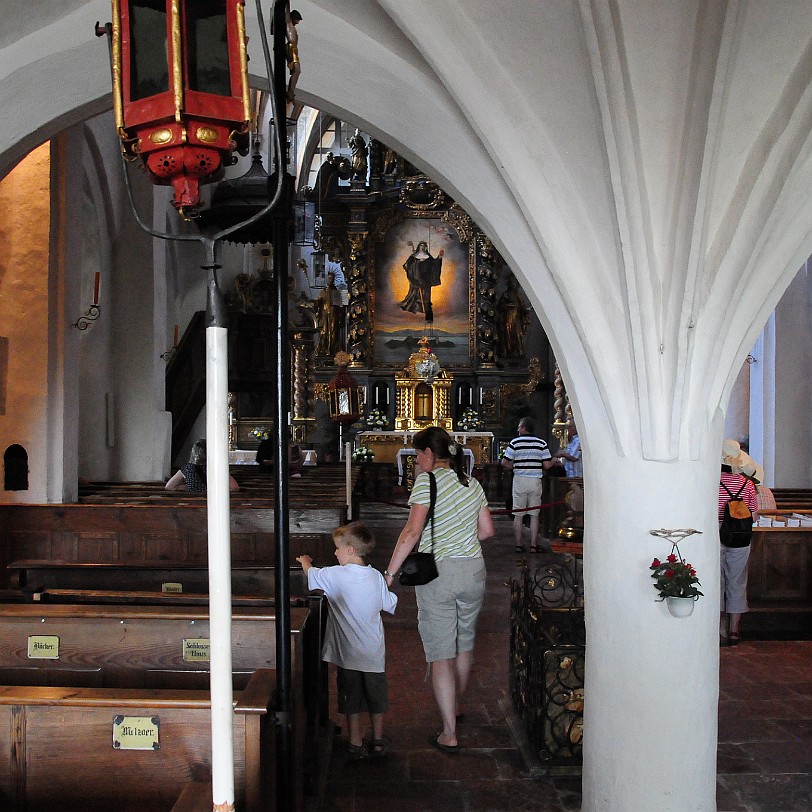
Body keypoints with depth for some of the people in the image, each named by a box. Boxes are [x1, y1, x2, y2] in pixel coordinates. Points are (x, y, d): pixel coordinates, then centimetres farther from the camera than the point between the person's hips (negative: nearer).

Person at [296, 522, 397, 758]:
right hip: (374, 653, 3)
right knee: (376, 697, 17)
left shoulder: (335, 576, -14)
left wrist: (305, 561, 24)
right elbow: (390, 605, 5)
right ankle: (378, 741, 27)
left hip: (348, 654, -3)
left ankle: (356, 744, 19)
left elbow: (311, 574, 2)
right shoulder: (376, 577, -5)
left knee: (351, 699, 12)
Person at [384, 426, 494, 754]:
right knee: (464, 645, 22)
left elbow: (412, 532, -19)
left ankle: (449, 734, 3)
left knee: (440, 655, 1)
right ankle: (455, 707, 42)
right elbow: (487, 530, 12)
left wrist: (390, 573, -16)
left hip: (437, 573, -6)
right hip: (473, 570, 6)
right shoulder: (472, 484, 8)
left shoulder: (427, 480, -11)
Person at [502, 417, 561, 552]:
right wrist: (555, 461, 18)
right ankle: (533, 545, 6)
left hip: (520, 480, -1)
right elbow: (547, 465, -2)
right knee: (534, 515, 7)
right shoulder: (541, 443, 1)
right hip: (535, 481, 1)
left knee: (518, 515, 6)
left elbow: (504, 463, -6)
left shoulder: (515, 443, -3)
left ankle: (519, 545, 7)